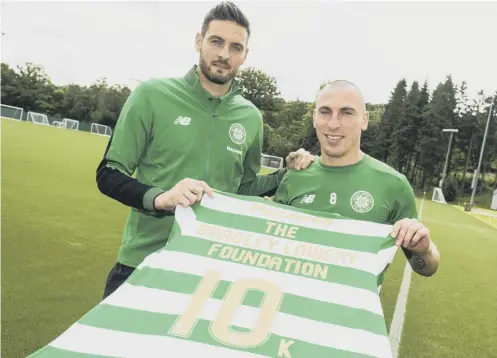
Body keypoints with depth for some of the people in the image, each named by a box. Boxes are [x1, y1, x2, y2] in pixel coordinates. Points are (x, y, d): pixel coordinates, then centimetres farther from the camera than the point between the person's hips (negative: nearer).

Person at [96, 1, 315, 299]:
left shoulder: (251, 117, 2)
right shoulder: (152, 94, -8)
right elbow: (108, 175, -7)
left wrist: (288, 174, 0)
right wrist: (160, 197, -24)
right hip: (144, 261, -2)